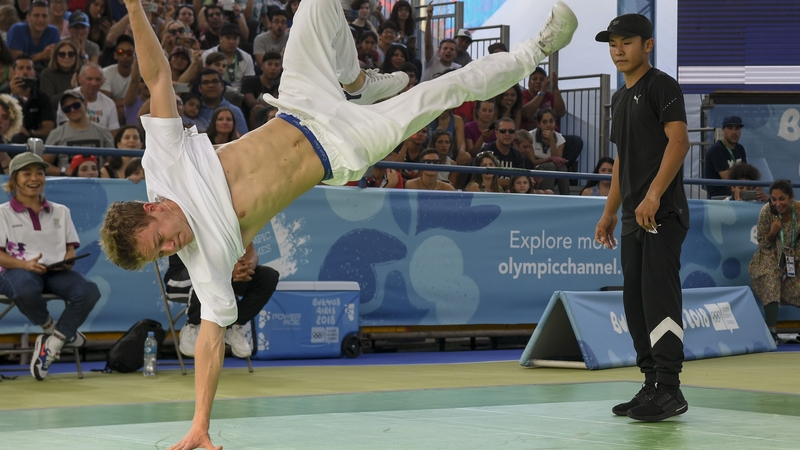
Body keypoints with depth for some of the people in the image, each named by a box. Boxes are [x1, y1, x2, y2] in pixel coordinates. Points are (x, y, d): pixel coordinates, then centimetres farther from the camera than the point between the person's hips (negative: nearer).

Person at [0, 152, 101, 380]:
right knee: (25, 290, -43)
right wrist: (25, 264, -19)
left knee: (89, 291, -29)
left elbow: (71, 248, 16)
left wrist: (68, 260, -9)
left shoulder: (60, 211, 22)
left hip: (56, 272, 4)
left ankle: (51, 344, -20)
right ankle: (51, 328, -11)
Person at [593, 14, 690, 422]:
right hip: (635, 217, 9)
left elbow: (678, 140, -16)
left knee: (659, 295, -13)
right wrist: (610, 213, 21)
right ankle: (651, 384, 15)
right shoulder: (620, 98, 21)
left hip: (663, 212, -9)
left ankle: (669, 389, -13)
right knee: (635, 301, 9)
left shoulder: (661, 85, -5)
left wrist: (653, 196, -24)